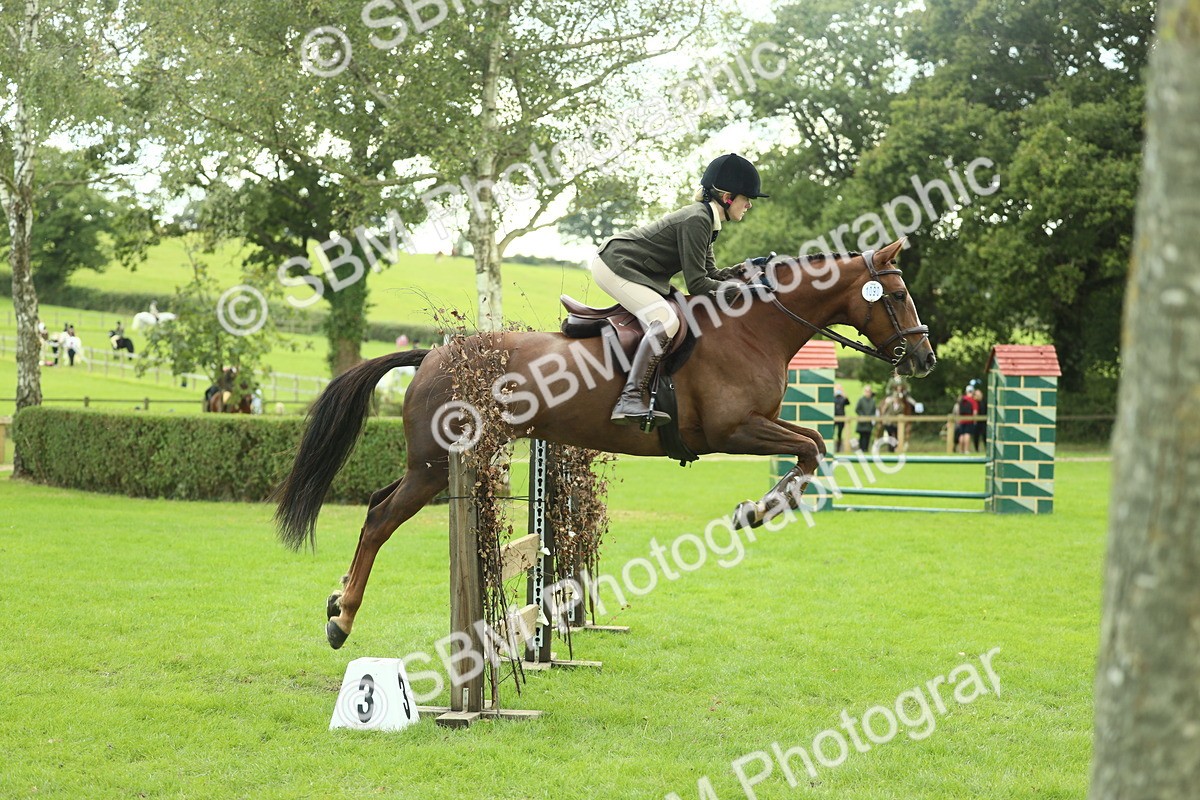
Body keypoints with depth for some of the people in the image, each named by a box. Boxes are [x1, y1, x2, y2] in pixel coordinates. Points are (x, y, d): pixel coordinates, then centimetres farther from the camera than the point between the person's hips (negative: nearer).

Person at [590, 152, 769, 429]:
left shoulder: (706, 219, 10)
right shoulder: (696, 220, -21)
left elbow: (711, 274, 13)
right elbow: (697, 284, -22)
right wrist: (737, 288, -14)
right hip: (614, 264, -11)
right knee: (666, 321, -25)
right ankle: (629, 399, -32)